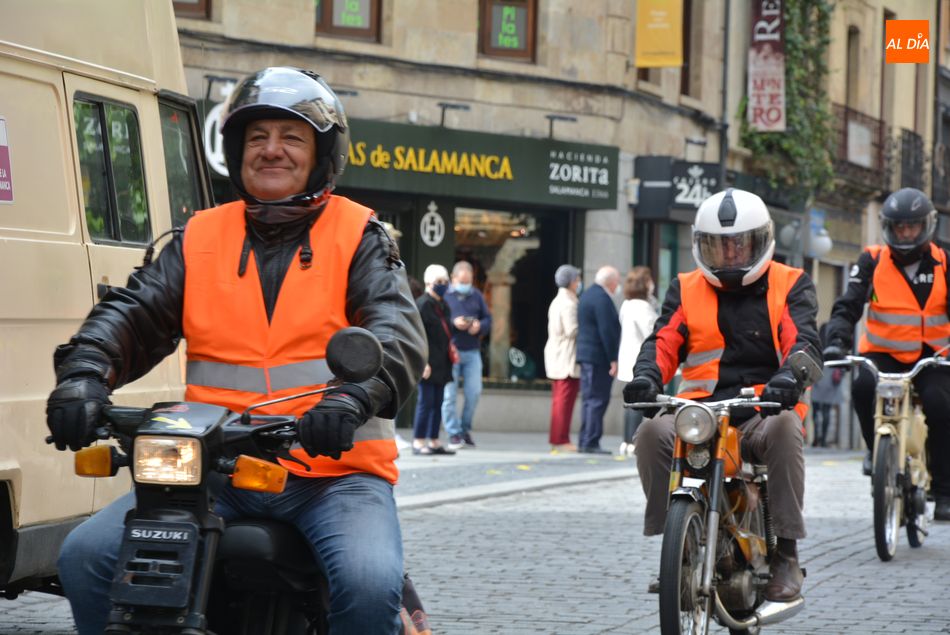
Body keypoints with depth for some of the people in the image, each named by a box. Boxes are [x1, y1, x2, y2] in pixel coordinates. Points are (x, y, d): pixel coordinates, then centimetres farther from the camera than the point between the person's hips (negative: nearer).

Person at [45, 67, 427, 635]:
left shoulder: (359, 237, 7)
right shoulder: (200, 238, 16)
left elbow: (399, 333, -8)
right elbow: (132, 314, 5)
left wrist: (353, 396, -30)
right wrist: (84, 375, -17)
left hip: (337, 469, -3)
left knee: (368, 585, -31)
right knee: (88, 557, -14)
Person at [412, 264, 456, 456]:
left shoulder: (442, 306, 17)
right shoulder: (422, 304, -10)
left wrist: (451, 348, 12)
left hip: (442, 364, 8)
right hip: (428, 363, -8)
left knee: (437, 404, 10)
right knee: (426, 402, -7)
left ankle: (434, 442, 14)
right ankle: (418, 442, -3)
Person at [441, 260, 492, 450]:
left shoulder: (476, 296, 11)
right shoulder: (443, 295, -1)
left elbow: (488, 319, 12)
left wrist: (480, 326, -9)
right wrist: (453, 323, -18)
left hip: (472, 351, 3)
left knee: (474, 392, 0)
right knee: (450, 395, -4)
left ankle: (465, 429, 17)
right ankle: (454, 434, 3)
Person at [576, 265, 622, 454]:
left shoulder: (587, 295, 17)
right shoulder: (602, 299, -15)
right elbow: (607, 331, -20)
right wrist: (613, 359, -18)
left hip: (585, 354, 10)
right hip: (599, 357, -10)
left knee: (589, 399, 12)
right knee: (598, 399, -8)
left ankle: (584, 442, 13)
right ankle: (591, 443, -10)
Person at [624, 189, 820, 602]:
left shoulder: (790, 286, 11)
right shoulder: (686, 289, 18)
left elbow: (803, 340, -5)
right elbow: (664, 341, 5)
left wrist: (790, 377, -29)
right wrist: (646, 376, -19)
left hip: (764, 410, -2)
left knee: (784, 427, -37)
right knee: (653, 432, -29)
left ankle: (786, 552, -28)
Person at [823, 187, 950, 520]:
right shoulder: (873, 261, 2)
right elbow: (848, 305, -5)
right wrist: (836, 340, -24)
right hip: (883, 353, 0)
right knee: (863, 386, -32)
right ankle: (876, 449, -4)